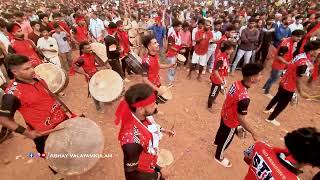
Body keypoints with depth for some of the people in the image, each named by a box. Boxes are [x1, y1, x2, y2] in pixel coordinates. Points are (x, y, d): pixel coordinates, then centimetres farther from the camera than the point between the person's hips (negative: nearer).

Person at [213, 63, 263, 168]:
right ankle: (219, 157, 47)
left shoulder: (237, 83, -15)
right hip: (231, 122, -7)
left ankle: (217, 141, 67)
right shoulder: (244, 98, -40)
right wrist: (253, 133, -20)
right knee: (226, 140, 19)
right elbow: (241, 119, -32)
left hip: (224, 114, 8)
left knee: (222, 129, 35)